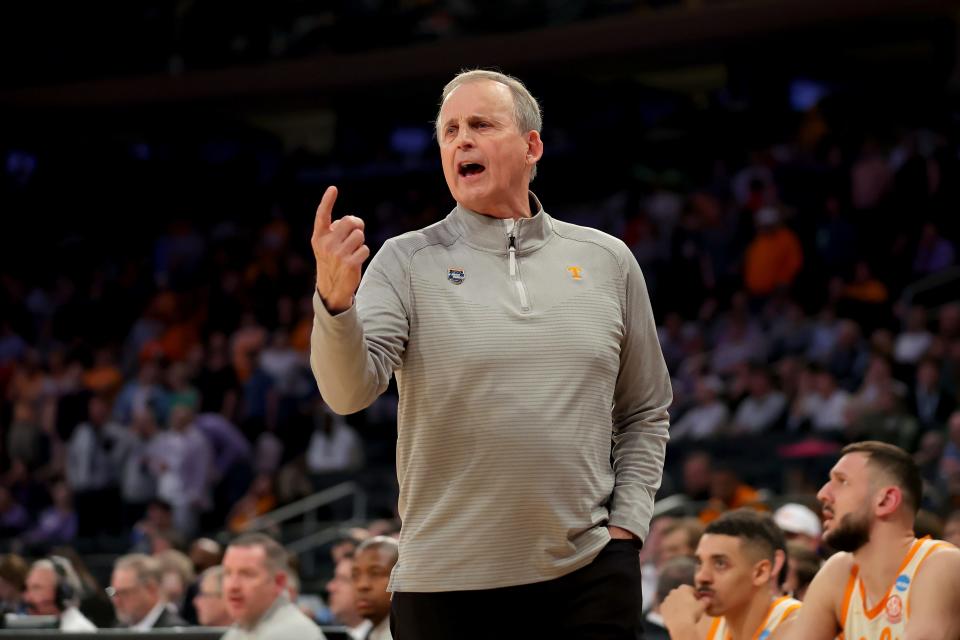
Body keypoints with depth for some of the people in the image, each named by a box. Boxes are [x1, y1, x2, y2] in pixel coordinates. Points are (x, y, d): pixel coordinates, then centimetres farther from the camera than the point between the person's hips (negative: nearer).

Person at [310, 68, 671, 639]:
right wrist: (336, 301, -29)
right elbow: (350, 392, -12)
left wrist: (627, 524, 4)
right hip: (445, 585, -1)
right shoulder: (408, 261, 2)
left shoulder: (608, 261, 9)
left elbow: (645, 414, 16)